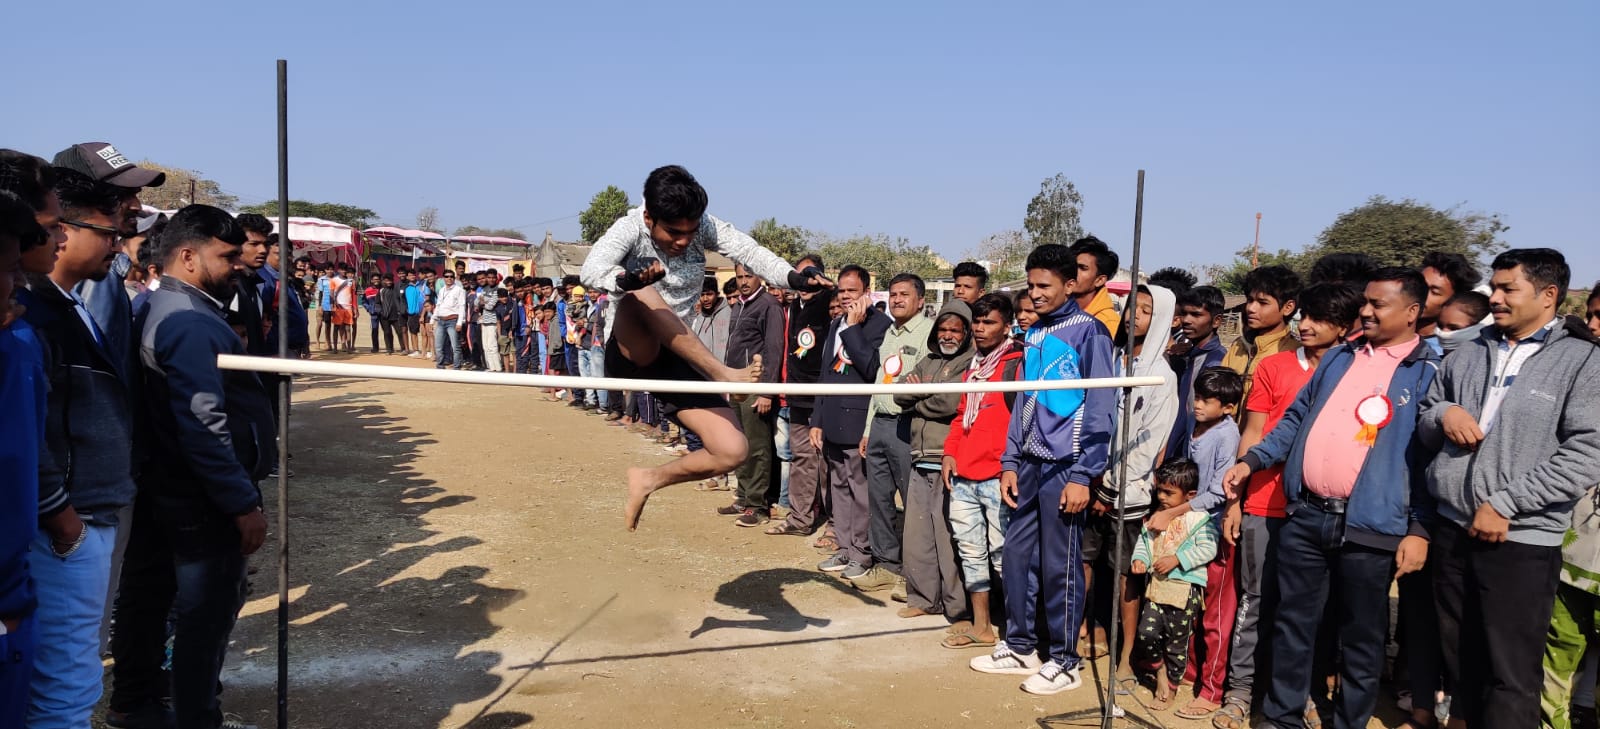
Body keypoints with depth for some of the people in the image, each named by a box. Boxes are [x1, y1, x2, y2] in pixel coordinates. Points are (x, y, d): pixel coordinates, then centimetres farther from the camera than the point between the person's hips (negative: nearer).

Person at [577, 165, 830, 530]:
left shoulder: (703, 227, -4)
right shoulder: (630, 229, -14)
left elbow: (748, 250, -19)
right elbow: (591, 269, -33)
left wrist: (792, 277, -40)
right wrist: (627, 278, -57)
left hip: (679, 358, 4)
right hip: (630, 352, -4)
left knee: (733, 450, -12)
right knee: (642, 296, -37)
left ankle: (649, 479, 11)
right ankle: (722, 372, -39)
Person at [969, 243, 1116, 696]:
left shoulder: (1088, 331, -6)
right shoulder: (1034, 334, 13)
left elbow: (1102, 409, -9)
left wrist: (1083, 475, -13)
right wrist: (1010, 463, 11)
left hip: (1066, 467, -7)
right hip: (1030, 464, 7)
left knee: (1060, 567, 0)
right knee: (1018, 555, 10)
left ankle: (1063, 662, 14)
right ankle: (1020, 647, 24)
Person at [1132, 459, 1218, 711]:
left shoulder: (1199, 518, -10)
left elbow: (1207, 548, -17)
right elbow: (1144, 539, 16)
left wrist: (1177, 559, -22)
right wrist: (1139, 558, -3)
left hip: (1185, 589, -5)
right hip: (1157, 585, 5)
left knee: (1177, 641, 6)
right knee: (1146, 632, -4)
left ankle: (1171, 684, 23)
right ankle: (1159, 668, 23)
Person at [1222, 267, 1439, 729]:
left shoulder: (1429, 373, -2)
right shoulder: (1340, 357, 13)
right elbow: (1297, 418, 19)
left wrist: (1420, 530, -10)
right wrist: (1251, 461, 10)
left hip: (1369, 527, -4)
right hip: (1306, 515, 5)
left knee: (1361, 639, 10)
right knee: (1293, 626, 11)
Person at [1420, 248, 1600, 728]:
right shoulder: (1468, 355, 11)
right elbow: (1423, 427, 18)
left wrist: (1505, 504, -17)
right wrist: (1441, 414, -6)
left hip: (1522, 540, -5)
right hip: (1452, 529, 5)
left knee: (1510, 672, 3)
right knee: (1458, 658, 18)